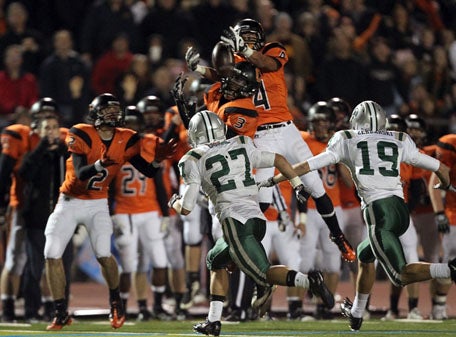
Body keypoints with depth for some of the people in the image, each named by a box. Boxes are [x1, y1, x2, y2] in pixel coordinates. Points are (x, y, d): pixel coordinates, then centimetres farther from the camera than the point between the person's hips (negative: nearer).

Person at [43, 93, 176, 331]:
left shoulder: (126, 140, -7)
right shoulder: (81, 135, -19)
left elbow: (148, 172, -5)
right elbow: (80, 173, -30)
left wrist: (157, 159, -26)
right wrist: (99, 164, -49)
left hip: (97, 204, 1)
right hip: (70, 202, -1)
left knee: (103, 255, -15)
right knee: (52, 255, -8)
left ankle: (116, 302, 11)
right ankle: (61, 314, 4)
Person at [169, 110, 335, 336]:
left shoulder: (194, 161, 3)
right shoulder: (242, 146, 16)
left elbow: (186, 208, 2)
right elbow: (279, 160, 20)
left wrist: (175, 202, 25)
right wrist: (298, 186, 31)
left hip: (235, 221, -7)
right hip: (257, 218, 7)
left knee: (263, 274, -5)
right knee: (215, 260, 24)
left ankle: (308, 281, -30)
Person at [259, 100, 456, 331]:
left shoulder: (346, 142, 12)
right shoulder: (400, 142, 19)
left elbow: (307, 166, 13)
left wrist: (273, 180, 25)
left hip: (378, 211, -5)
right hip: (401, 209, 5)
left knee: (401, 275, -7)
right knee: (365, 255, 28)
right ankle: (356, 314, 37)